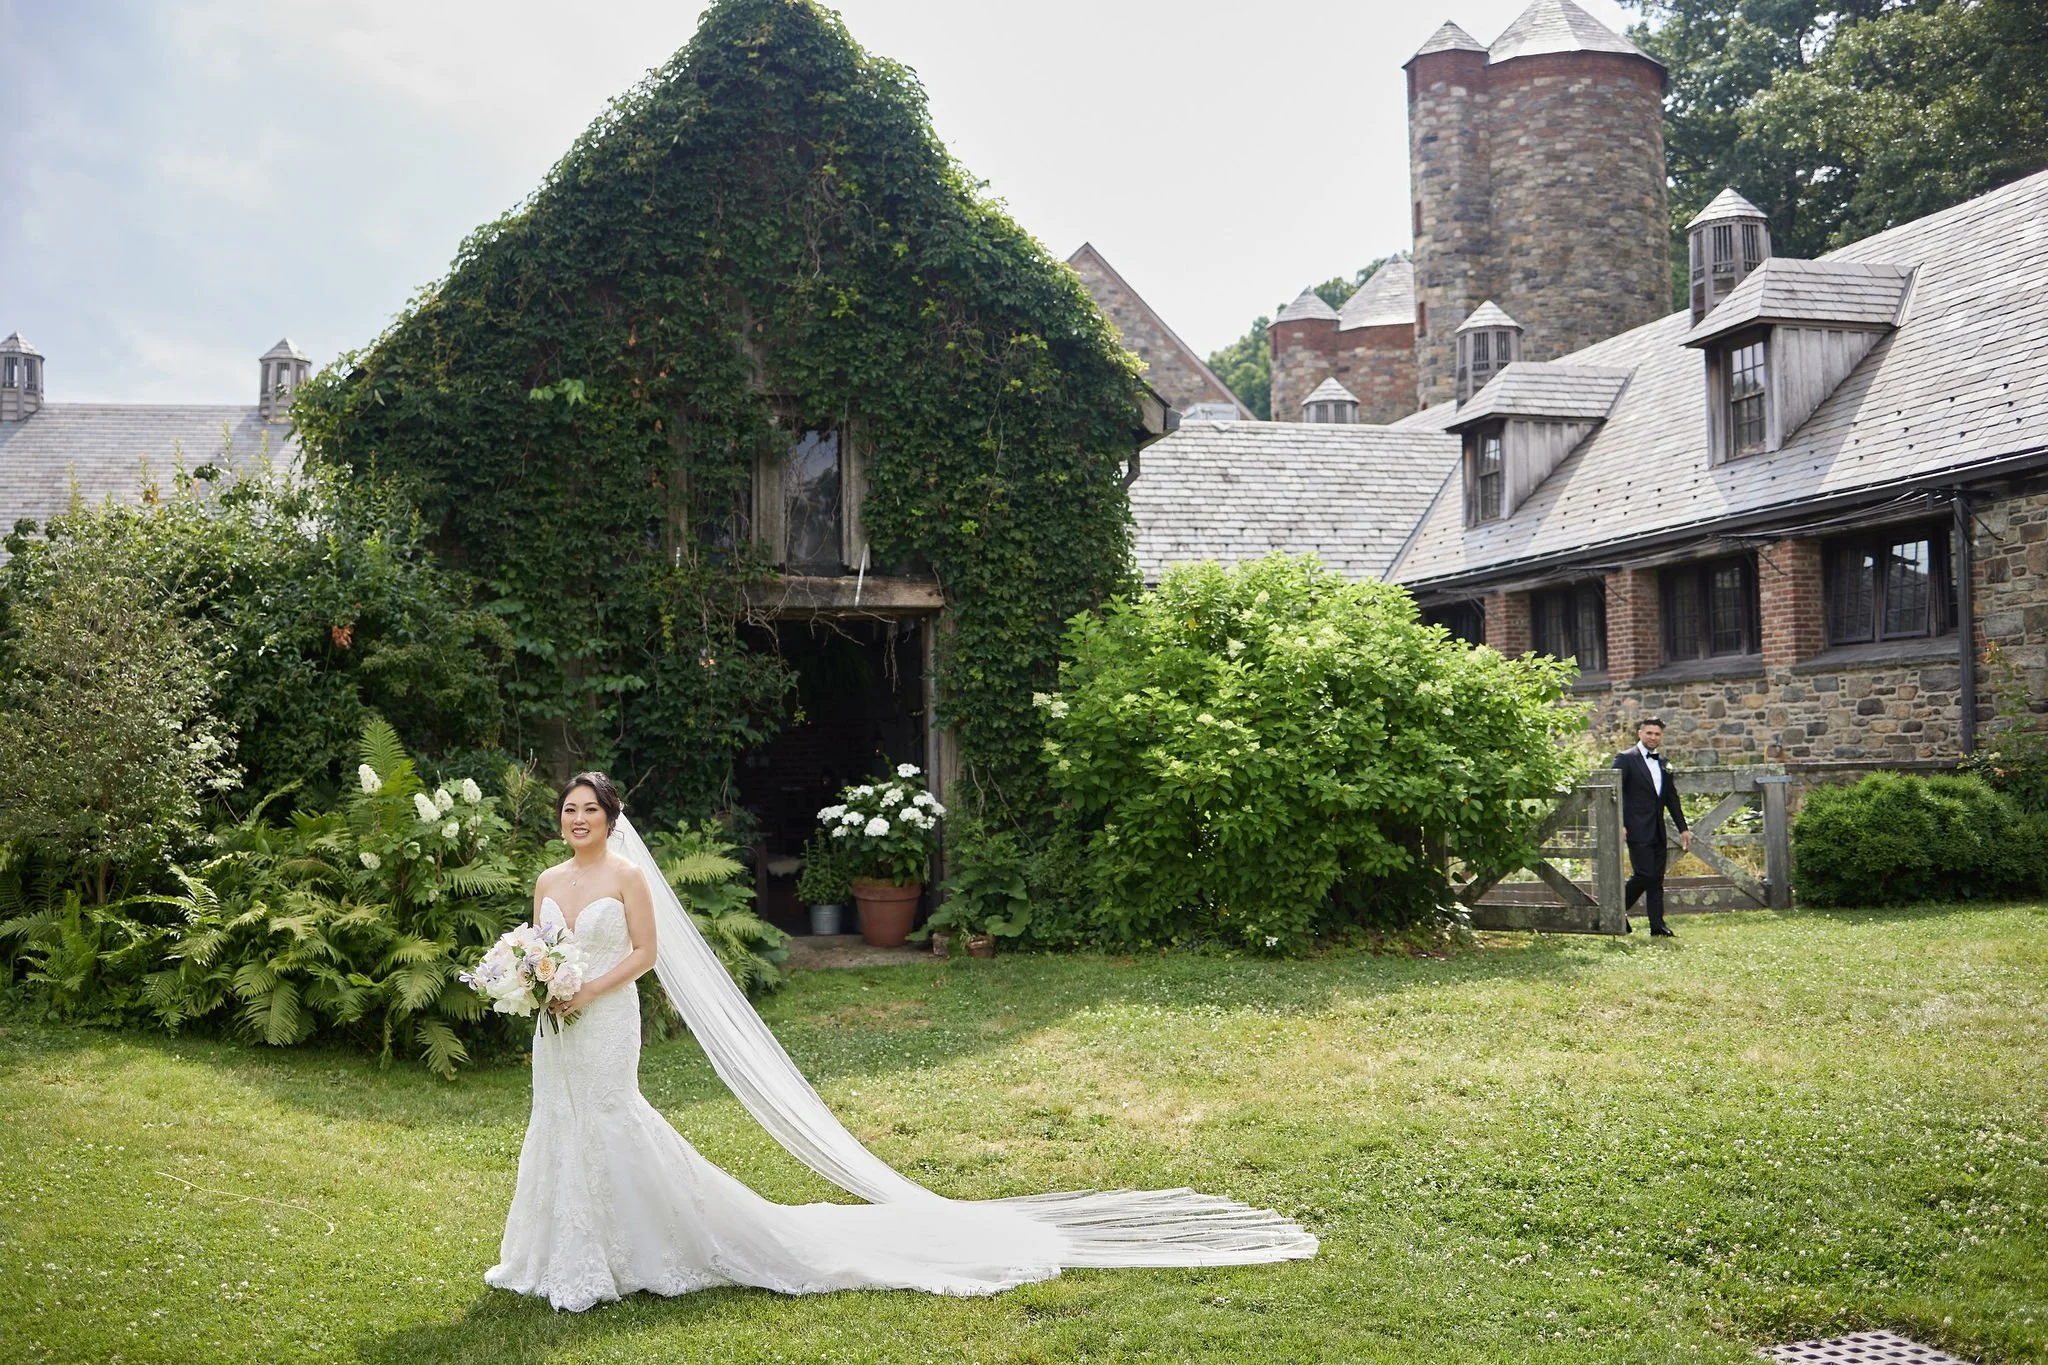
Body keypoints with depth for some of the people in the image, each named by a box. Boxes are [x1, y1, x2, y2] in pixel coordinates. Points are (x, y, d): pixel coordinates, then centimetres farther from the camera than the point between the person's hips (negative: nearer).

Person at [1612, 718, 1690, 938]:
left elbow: (1672, 798, 20)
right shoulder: (1626, 759, -4)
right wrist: (1619, 825, -18)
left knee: (1657, 878, 5)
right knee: (1644, 874, -13)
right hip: (1638, 829, -7)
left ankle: (1658, 926, 6)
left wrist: (1683, 828, 16)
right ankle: (1619, 910, 7)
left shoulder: (1663, 763, 16)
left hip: (1658, 831, 7)